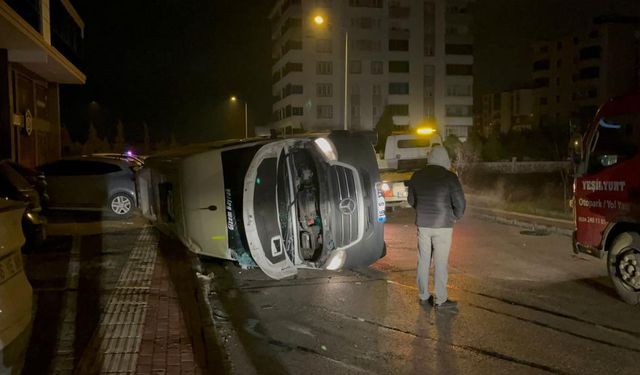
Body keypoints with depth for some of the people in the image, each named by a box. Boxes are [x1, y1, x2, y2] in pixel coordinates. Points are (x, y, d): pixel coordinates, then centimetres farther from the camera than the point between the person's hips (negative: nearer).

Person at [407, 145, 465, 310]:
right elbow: (460, 203, -12)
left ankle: (423, 296, 22)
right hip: (443, 225, -4)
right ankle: (440, 300, 10)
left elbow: (411, 200, 14)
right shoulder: (449, 177, -11)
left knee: (423, 261, 13)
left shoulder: (417, 176, 4)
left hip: (422, 224, 4)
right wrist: (455, 217, 6)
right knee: (440, 263, 3)